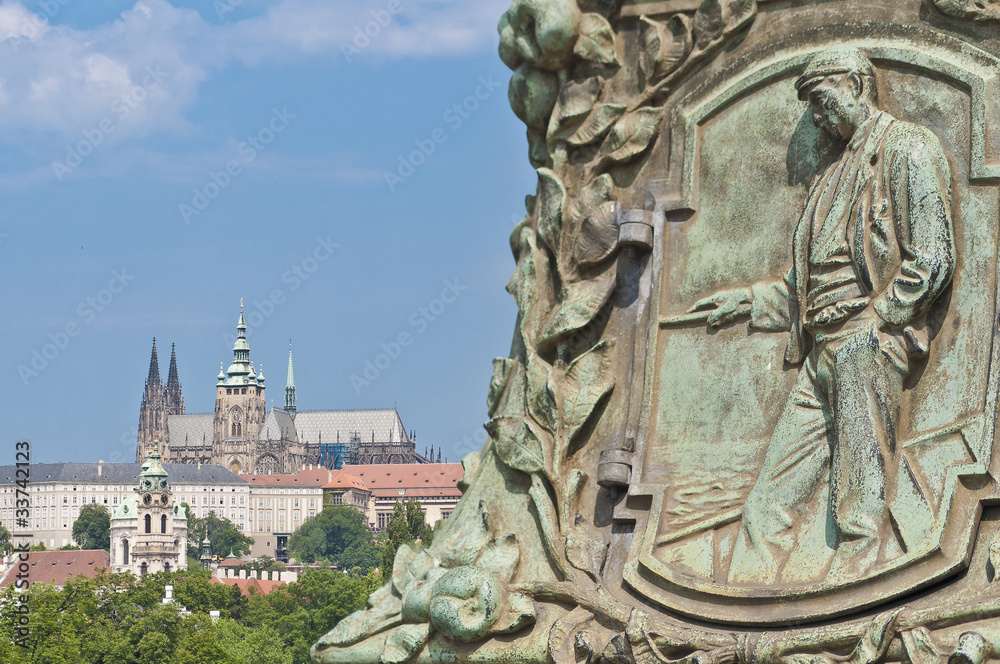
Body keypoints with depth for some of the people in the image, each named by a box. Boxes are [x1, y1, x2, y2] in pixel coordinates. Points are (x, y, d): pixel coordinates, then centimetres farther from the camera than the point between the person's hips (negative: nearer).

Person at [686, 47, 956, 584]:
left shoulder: (907, 149, 1)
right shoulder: (837, 174, 28)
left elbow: (931, 258, -9)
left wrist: (873, 323, -14)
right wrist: (748, 301, 30)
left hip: (868, 346, -9)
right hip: (822, 355, 9)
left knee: (858, 511, -13)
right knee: (776, 497, 0)